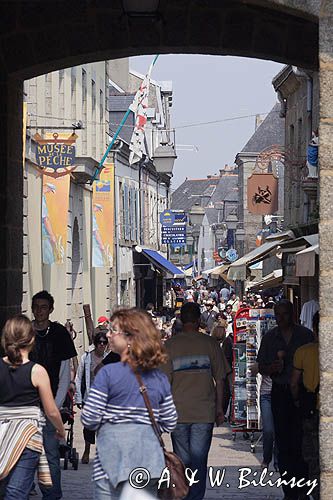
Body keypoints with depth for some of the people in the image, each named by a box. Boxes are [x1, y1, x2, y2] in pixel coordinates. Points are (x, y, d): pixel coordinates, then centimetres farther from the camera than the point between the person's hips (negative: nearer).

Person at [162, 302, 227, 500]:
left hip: (178, 412, 1)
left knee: (182, 461, 10)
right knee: (199, 461, 1)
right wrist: (220, 408, 11)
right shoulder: (210, 343, 0)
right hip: (204, 413, -1)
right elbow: (219, 379, 3)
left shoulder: (170, 345, 0)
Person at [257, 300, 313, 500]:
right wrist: (271, 368, -11)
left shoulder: (306, 335, 2)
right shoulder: (269, 337, 9)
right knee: (283, 443, 3)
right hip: (279, 392, 3)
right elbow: (261, 366, 11)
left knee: (299, 441, -7)